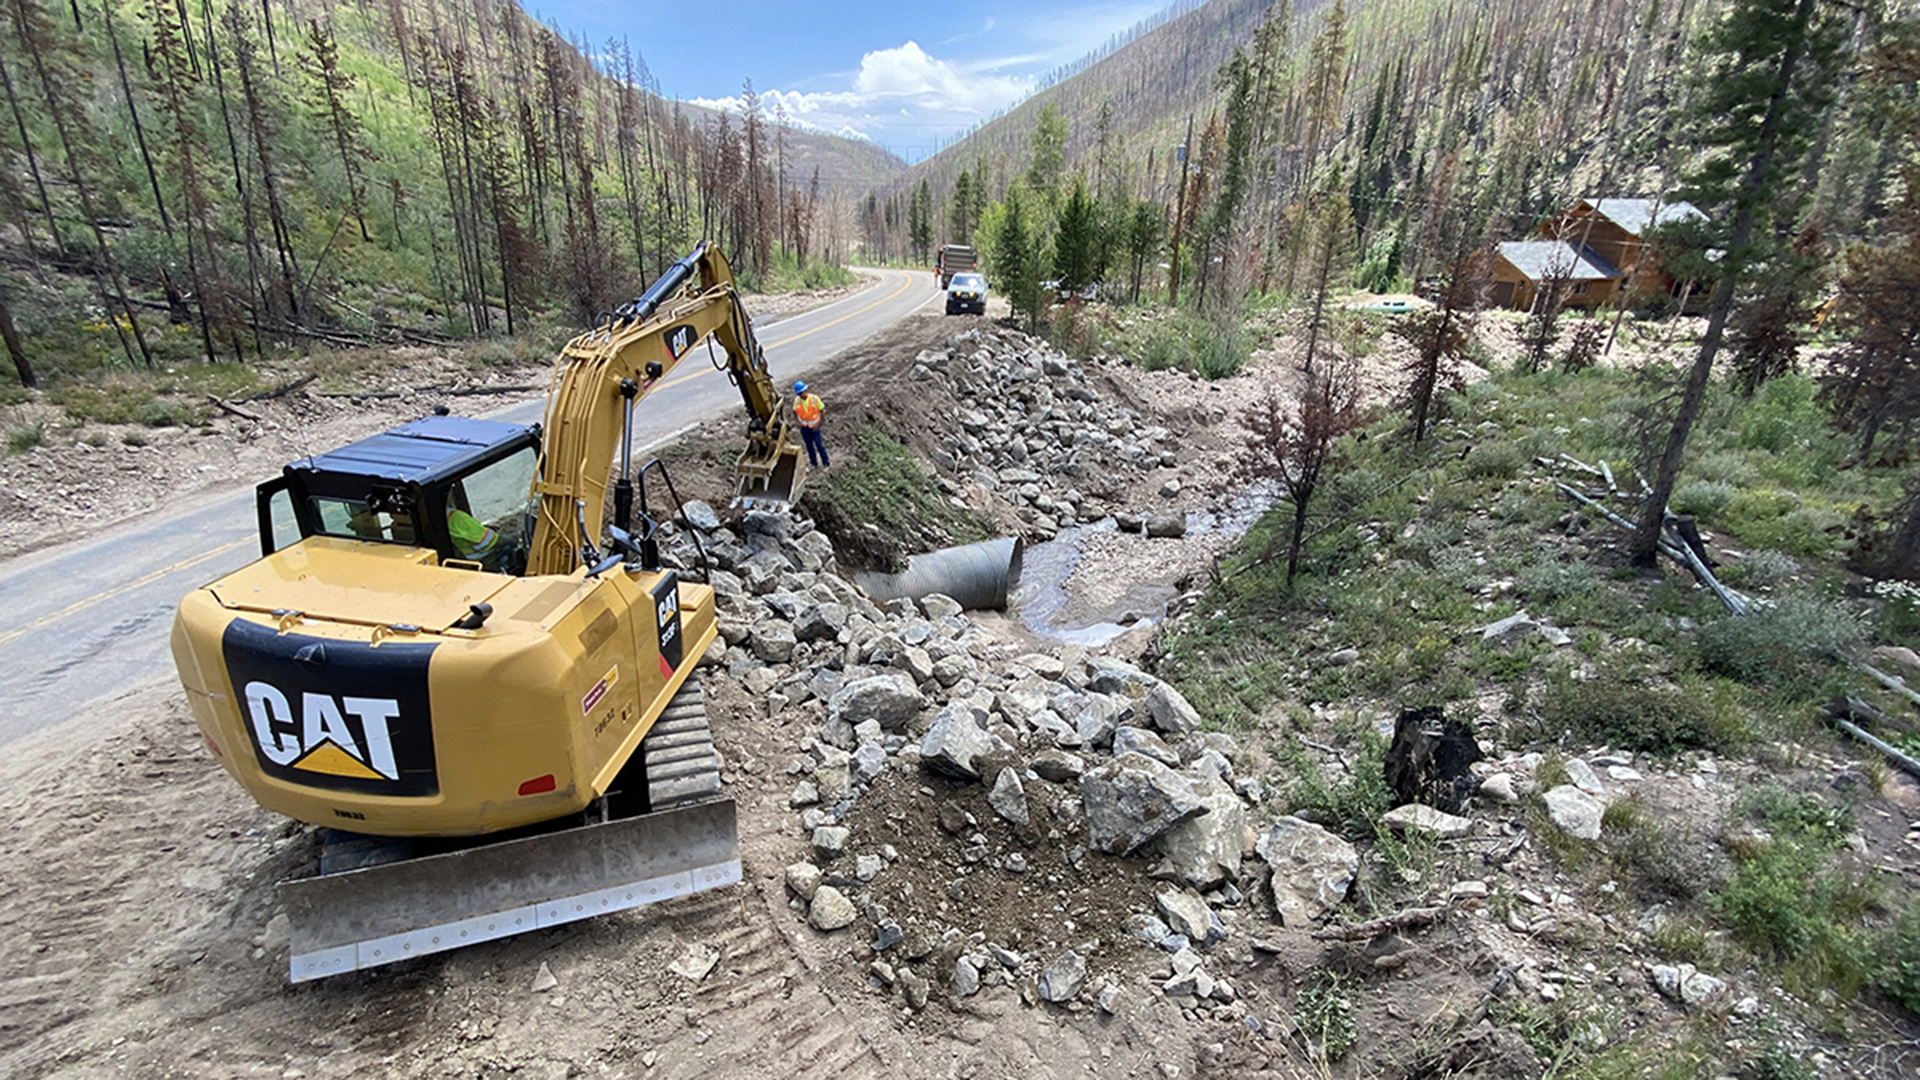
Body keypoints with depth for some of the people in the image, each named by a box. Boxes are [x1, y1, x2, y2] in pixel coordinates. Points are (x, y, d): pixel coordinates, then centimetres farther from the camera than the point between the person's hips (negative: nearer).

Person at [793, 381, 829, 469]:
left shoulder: (814, 398, -17)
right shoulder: (796, 400, -8)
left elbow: (822, 410, -10)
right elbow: (794, 412, 7)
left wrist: (818, 423, -15)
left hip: (814, 426, -3)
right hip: (804, 426, 3)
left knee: (819, 444, 4)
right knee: (809, 445, 15)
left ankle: (825, 462, 19)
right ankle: (814, 462, 29)